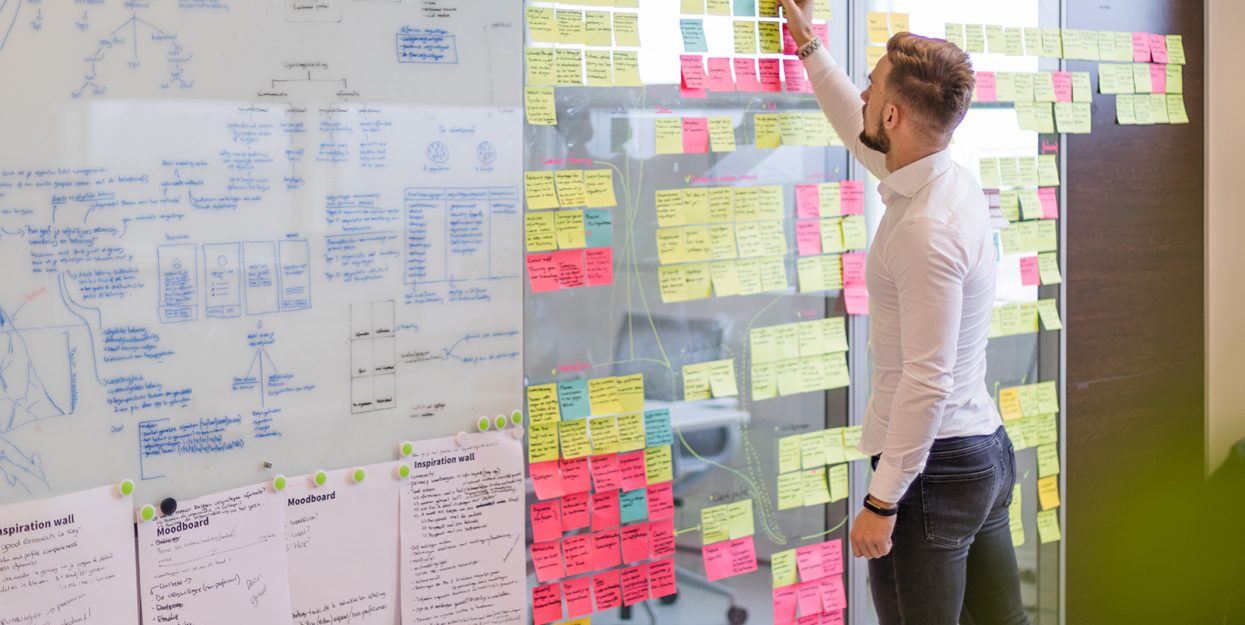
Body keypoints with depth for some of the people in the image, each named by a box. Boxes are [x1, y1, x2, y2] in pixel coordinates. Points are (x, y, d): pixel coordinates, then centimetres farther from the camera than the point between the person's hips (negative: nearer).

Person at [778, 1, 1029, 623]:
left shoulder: (925, 230, -23)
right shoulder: (950, 177, 5)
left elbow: (927, 381, -25)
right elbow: (860, 134, 26)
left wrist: (882, 502, -20)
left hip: (932, 463, -10)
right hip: (987, 449, 10)